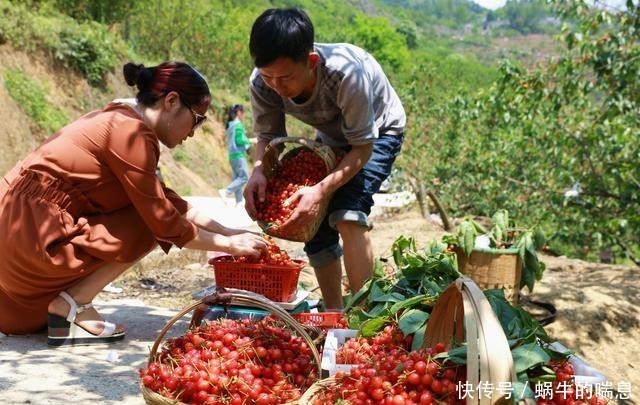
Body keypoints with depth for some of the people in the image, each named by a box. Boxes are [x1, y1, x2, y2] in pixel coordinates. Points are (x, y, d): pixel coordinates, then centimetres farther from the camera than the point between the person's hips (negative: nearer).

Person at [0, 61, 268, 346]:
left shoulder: (119, 120, 12)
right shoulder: (131, 132, -17)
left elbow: (169, 201, 16)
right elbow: (165, 222, -15)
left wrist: (227, 231, 11)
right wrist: (228, 244, -5)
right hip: (29, 237, -10)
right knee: (149, 225, -7)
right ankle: (73, 306, -8)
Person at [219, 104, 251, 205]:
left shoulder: (230, 125, 14)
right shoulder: (238, 124, -12)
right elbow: (240, 140, -17)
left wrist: (246, 141, 14)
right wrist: (249, 141, -2)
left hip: (232, 154, 9)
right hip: (238, 154, -9)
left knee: (237, 177, 9)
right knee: (244, 177, -6)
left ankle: (239, 201, 8)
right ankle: (226, 191, -14)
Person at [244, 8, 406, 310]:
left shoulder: (346, 73, -41)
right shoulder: (262, 83, -27)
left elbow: (363, 147, -32)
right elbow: (268, 136, -12)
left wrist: (320, 191, -45)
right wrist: (259, 170, -35)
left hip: (377, 133, -6)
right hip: (331, 138, 6)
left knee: (347, 217, -27)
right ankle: (334, 313, 19)